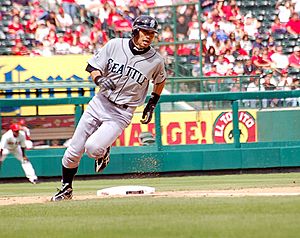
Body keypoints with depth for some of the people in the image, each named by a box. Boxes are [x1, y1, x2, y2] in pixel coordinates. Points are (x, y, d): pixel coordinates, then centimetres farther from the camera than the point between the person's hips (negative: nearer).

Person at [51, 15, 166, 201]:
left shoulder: (156, 60, -7)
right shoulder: (115, 45, -5)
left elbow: (160, 81, 15)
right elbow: (93, 67, 2)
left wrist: (152, 105, 11)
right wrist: (100, 79, -18)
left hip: (122, 114, -2)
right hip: (99, 103, 2)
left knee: (92, 148, -24)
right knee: (74, 151, 4)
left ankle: (103, 151, 12)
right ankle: (66, 189, 26)